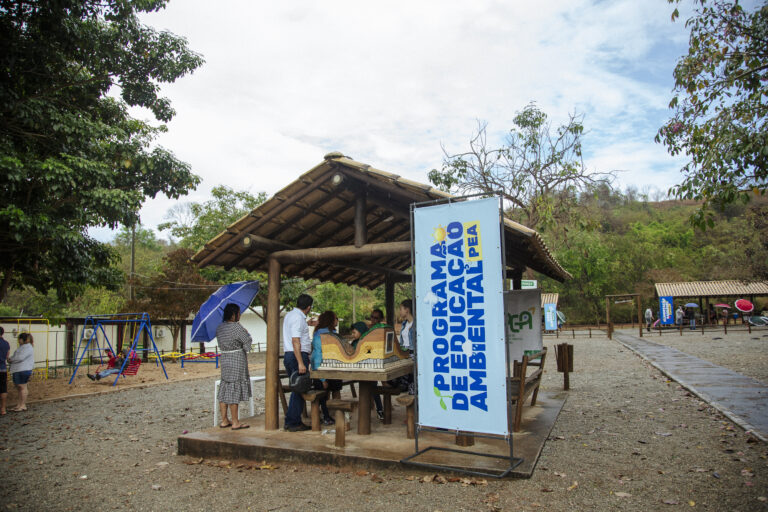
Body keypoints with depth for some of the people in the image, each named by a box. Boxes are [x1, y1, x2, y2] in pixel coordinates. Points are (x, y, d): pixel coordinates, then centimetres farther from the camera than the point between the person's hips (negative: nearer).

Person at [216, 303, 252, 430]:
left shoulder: (219, 328, 8)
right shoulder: (237, 327, -16)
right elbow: (248, 341, -10)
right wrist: (245, 332, 10)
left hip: (224, 360, 8)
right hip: (237, 361, -8)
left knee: (224, 390, 13)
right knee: (235, 391, -3)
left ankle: (224, 420, 20)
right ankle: (235, 423, 4)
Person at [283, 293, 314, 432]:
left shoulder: (289, 315, 16)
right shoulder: (298, 318, -15)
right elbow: (295, 341, -22)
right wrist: (300, 363, -24)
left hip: (288, 355, 10)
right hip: (298, 355, -10)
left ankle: (291, 422, 19)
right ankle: (293, 423, 1)